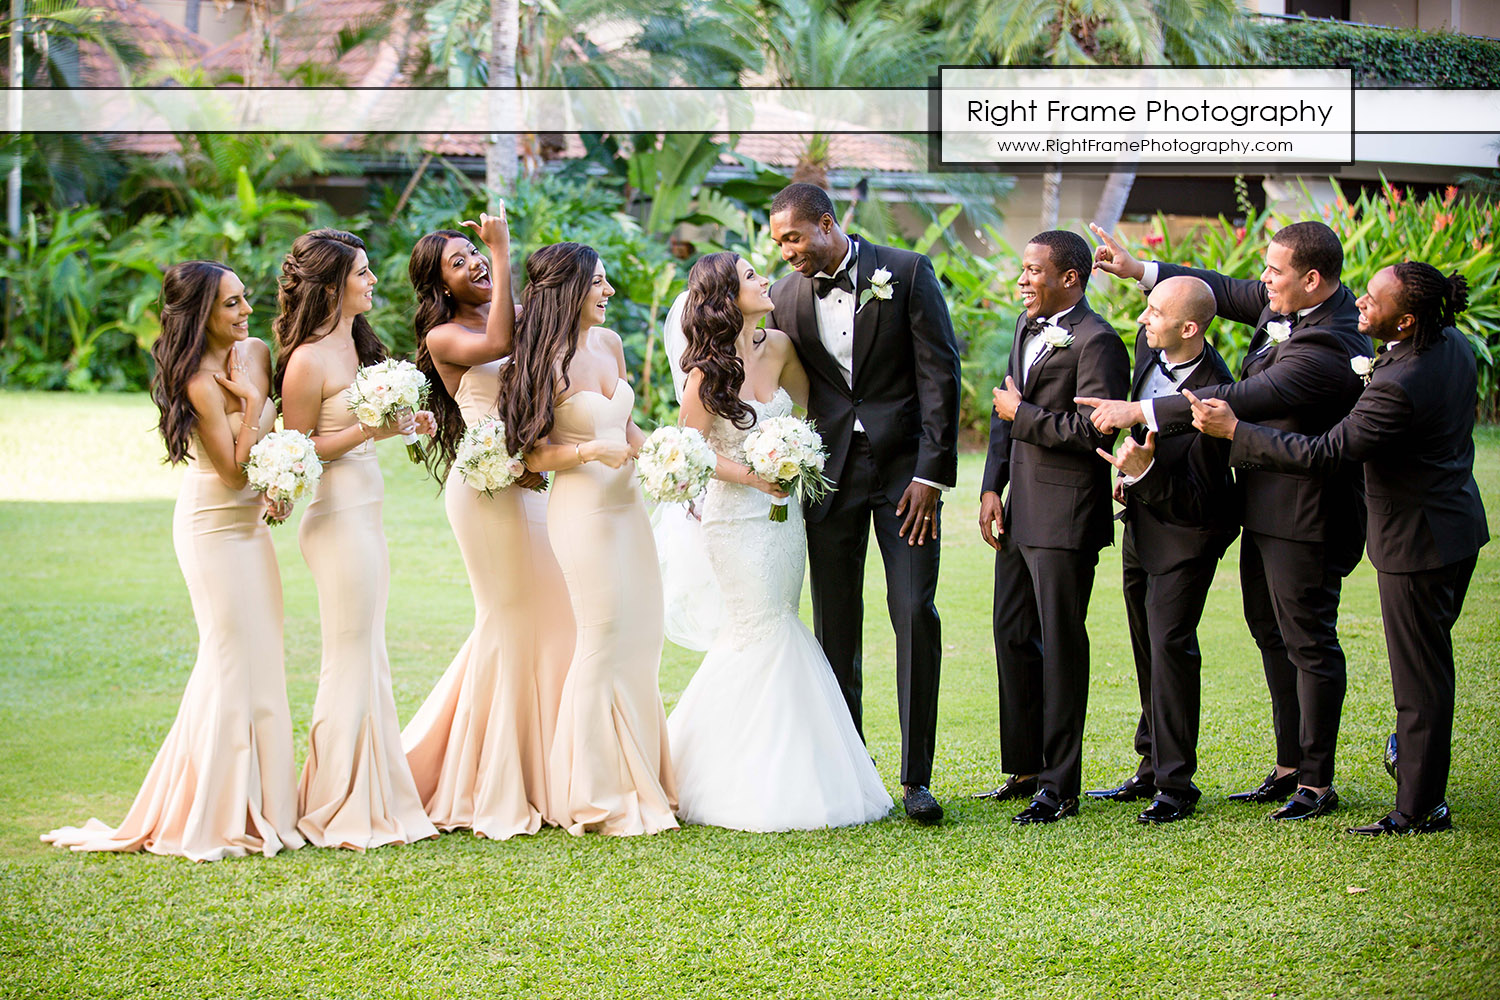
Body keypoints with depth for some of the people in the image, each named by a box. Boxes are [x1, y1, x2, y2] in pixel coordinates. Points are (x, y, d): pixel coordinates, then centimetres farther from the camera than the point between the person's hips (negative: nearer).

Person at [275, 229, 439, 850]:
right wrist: (370, 429, -18)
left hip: (367, 515, 9)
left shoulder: (355, 344, 12)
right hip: (339, 518, -9)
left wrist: (406, 423, 8)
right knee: (351, 661, -3)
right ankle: (343, 814, 5)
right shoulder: (309, 360, -14)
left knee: (366, 659, 12)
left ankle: (373, 800, 18)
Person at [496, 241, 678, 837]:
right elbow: (534, 455, -11)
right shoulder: (547, 362, -12)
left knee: (640, 639, 8)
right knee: (604, 641, -5)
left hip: (627, 503, 7)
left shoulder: (609, 343, 9)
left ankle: (640, 781, 18)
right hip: (583, 510, -7)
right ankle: (600, 796, 4)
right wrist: (591, 451, -24)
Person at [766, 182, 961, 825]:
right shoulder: (786, 297, 5)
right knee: (835, 626, 4)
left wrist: (932, 474, -12)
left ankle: (915, 778, -2)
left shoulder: (907, 273, -5)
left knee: (915, 615, -8)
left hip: (905, 466, -3)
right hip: (829, 473, 3)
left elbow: (940, 374, -7)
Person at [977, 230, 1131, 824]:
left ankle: (1060, 786, 5)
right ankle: (1025, 769, 26)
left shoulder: (1096, 342, -14)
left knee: (1061, 642, -2)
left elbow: (1093, 431, -22)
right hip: (1018, 509, 9)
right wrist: (991, 487, 8)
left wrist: (1023, 414, -12)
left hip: (1065, 514, -9)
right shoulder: (1027, 328, 14)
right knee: (1012, 636, 14)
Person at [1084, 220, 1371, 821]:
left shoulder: (1326, 349, -29)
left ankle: (1317, 783, 9)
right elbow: (1227, 293, 15)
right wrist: (1140, 271, 9)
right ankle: (1290, 767, 27)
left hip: (1305, 517, -10)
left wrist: (1138, 412, -28)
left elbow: (1241, 402, -32)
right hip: (1267, 504, 10)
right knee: (1271, 633, 17)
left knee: (1309, 642, -1)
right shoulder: (1288, 304, 1)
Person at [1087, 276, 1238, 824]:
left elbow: (1197, 500, -28)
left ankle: (1176, 784, -1)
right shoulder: (1149, 347, -6)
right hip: (1142, 521, 9)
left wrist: (1145, 471, -40)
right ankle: (1152, 766, 27)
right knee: (1146, 647, 15)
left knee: (1170, 643, -10)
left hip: (1185, 530, -8)